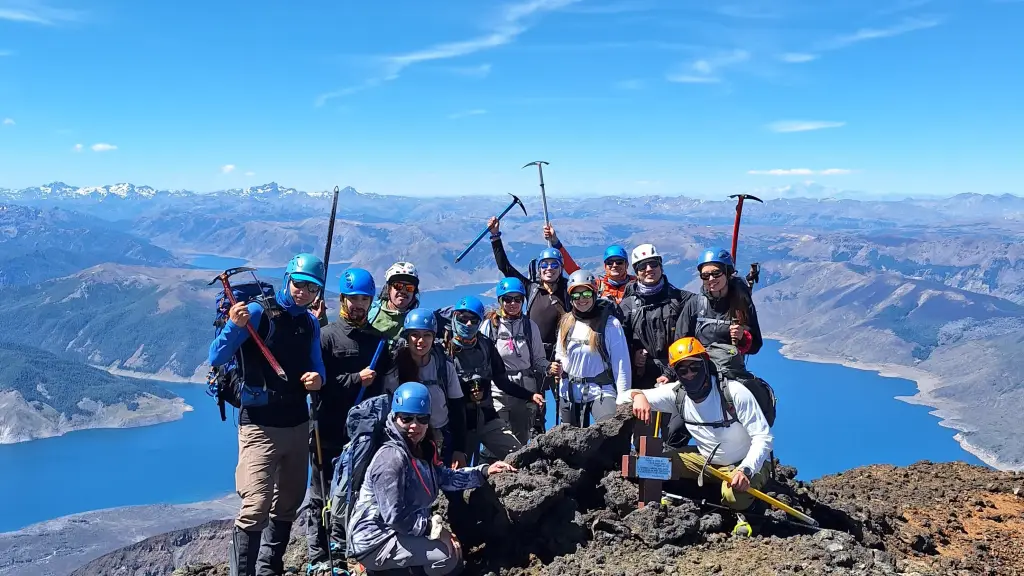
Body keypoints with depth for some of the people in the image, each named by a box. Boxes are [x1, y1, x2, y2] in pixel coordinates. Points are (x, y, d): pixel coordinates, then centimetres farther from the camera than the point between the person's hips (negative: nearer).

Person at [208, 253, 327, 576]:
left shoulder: (311, 323, 9)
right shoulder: (258, 313, -11)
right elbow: (216, 359, -14)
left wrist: (317, 379, -7)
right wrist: (234, 327, -31)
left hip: (298, 426, 7)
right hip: (260, 427, -7)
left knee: (288, 504, 16)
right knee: (256, 507, -15)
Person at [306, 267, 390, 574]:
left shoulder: (379, 340, 10)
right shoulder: (327, 336, -3)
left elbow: (384, 384, 10)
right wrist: (356, 379, -15)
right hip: (329, 432, -4)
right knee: (322, 495, 3)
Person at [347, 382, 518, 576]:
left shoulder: (421, 449, 2)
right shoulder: (392, 458, -24)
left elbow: (445, 477, 15)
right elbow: (395, 516, -26)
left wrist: (485, 471, 5)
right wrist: (436, 529, -17)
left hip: (397, 531, 9)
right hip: (375, 541, -9)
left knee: (454, 545, 19)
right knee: (449, 554, -18)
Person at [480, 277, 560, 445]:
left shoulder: (530, 326, 7)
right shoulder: (489, 325, 0)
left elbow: (538, 359, 10)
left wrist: (549, 367, -11)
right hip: (498, 392, -3)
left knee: (522, 441, 9)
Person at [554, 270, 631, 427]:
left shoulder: (610, 324, -10)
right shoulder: (566, 323, 5)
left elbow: (622, 365, -9)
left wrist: (622, 403, -13)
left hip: (600, 391, -5)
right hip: (569, 393, 5)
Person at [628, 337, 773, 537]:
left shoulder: (735, 392, -24)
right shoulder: (677, 393, -10)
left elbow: (763, 438, -24)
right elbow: (633, 395, -8)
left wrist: (745, 470, -40)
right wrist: (638, 396, -34)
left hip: (746, 464, -5)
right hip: (706, 461, 5)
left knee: (734, 494, -36)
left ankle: (741, 512, -2)